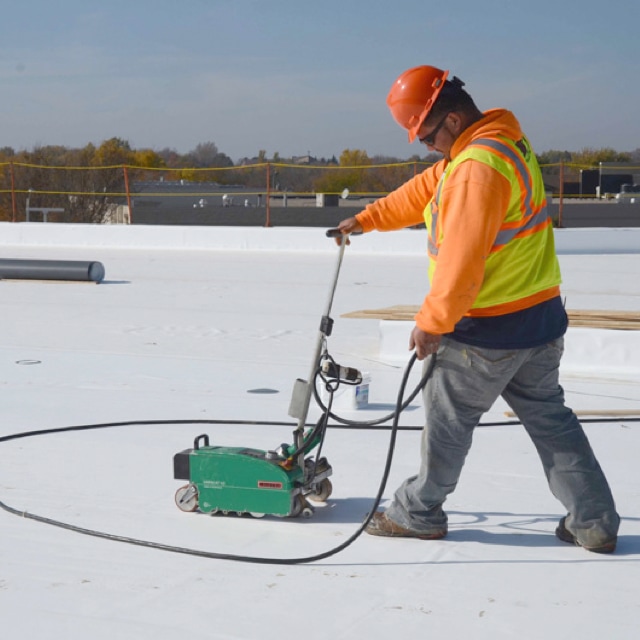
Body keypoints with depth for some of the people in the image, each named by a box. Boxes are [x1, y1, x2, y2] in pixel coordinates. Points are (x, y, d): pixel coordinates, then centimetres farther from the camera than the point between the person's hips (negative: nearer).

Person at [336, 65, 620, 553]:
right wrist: (368, 219, 27)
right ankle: (595, 523, 16)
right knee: (550, 418, 15)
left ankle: (417, 514, 24)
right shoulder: (506, 142, 10)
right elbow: (425, 191, 22)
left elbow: (462, 260, -26)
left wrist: (432, 324, -16)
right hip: (542, 317, 9)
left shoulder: (478, 166, -23)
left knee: (448, 419, 8)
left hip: (488, 330, -9)